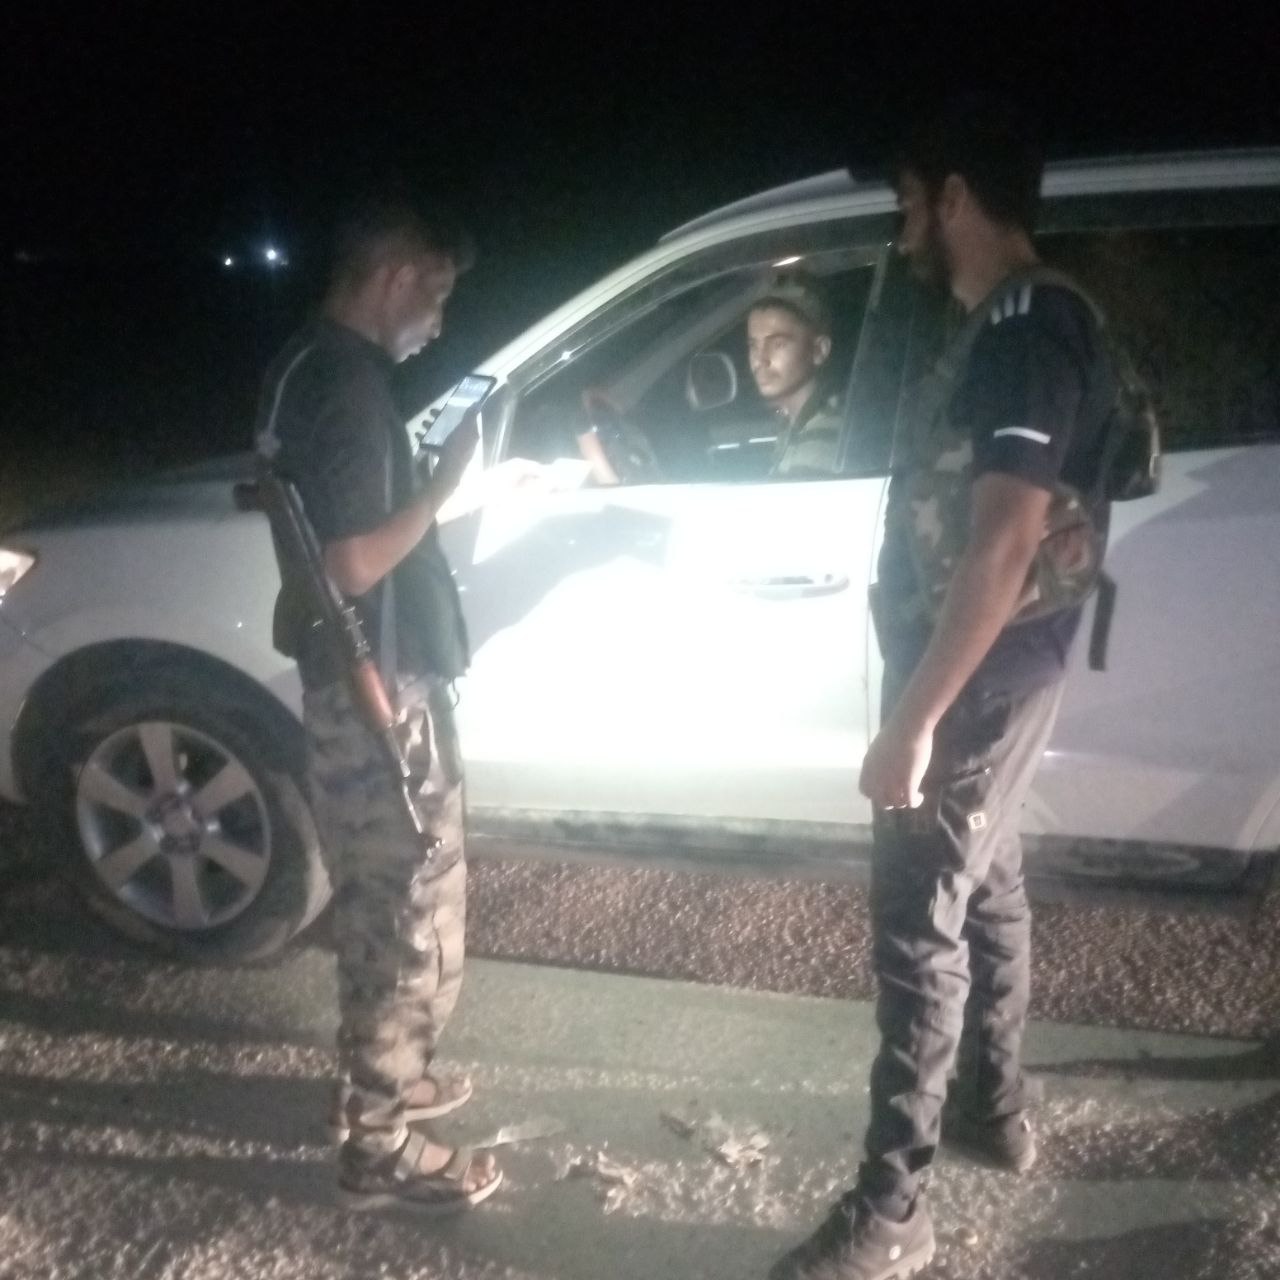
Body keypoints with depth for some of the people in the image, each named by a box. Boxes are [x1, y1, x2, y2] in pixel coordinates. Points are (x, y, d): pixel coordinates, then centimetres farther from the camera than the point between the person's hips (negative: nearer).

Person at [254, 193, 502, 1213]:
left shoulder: (312, 365, 11)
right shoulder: (347, 382, -21)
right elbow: (354, 563, -24)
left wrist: (424, 472, 9)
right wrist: (446, 482, -14)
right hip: (378, 688, -10)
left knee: (380, 901, 22)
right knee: (417, 915, 0)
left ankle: (379, 1081, 37)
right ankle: (380, 1146, 13)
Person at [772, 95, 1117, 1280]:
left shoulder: (1028, 336, -21)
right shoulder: (1025, 328, 12)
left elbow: (1004, 544, -30)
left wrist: (914, 719, -29)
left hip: (981, 682, -10)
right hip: (990, 674, 10)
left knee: (919, 924, -5)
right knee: (984, 887, 21)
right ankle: (995, 1106, 38)